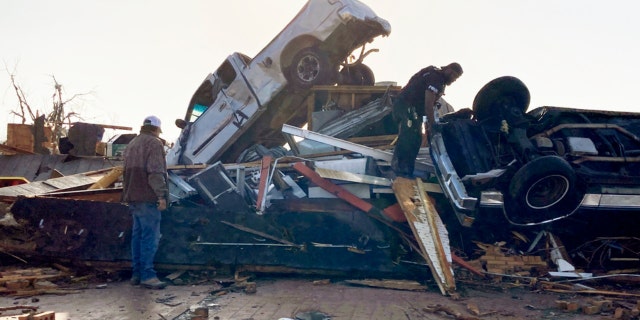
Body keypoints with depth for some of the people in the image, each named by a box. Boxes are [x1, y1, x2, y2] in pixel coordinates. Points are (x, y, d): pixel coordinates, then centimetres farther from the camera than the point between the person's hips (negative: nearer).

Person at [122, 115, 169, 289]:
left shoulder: (131, 144, 21)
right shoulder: (154, 143, -8)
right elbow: (156, 172, -18)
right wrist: (161, 195, -18)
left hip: (132, 197, 9)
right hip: (147, 197, -9)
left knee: (138, 234, 12)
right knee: (150, 236, -8)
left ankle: (136, 273, 15)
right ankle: (147, 275, -10)